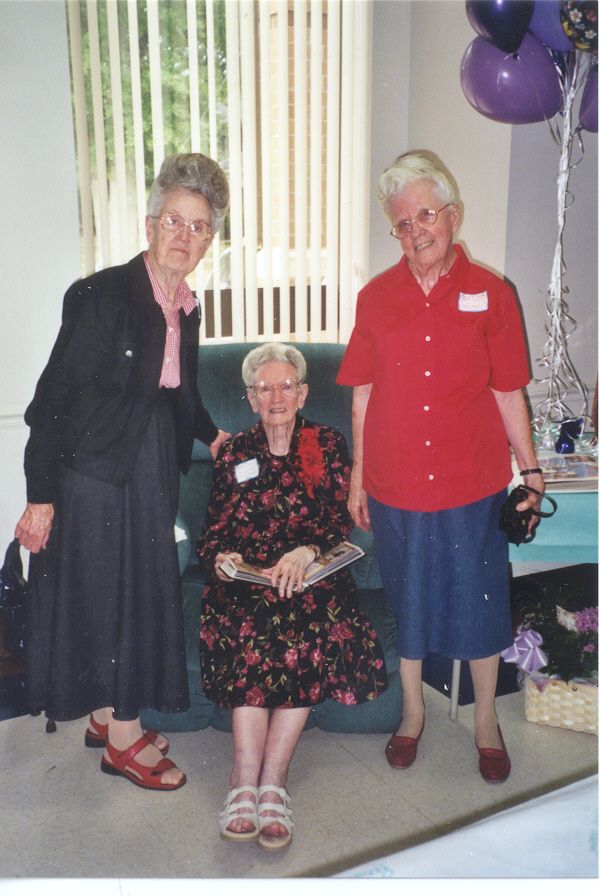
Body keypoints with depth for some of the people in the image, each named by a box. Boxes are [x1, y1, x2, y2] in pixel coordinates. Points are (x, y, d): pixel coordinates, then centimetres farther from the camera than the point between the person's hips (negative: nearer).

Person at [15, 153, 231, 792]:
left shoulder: (185, 308, 6)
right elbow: (54, 398, -18)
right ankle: (124, 737, 21)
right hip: (95, 470, -8)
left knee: (141, 591, 15)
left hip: (153, 472, 8)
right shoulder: (102, 295, -17)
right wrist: (40, 495, -19)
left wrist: (210, 434, 12)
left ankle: (106, 715, 34)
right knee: (104, 594, 4)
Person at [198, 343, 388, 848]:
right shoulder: (234, 453, 16)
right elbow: (214, 530, 13)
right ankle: (253, 781, -30)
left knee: (309, 628, -33)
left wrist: (307, 551, -18)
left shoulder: (329, 446, 12)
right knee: (250, 627, -32)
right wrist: (221, 557, -11)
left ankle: (268, 779, -29)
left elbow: (342, 523, 3)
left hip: (311, 574, -1)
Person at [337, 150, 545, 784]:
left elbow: (508, 393, 1)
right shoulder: (375, 298, 1)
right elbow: (363, 393, 4)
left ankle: (486, 720, 34)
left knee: (478, 601, 11)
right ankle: (412, 712, 37)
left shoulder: (490, 295, -2)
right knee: (404, 599, 15)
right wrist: (357, 476, 5)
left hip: (472, 483, -1)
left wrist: (531, 471, 2)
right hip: (395, 485, 1)